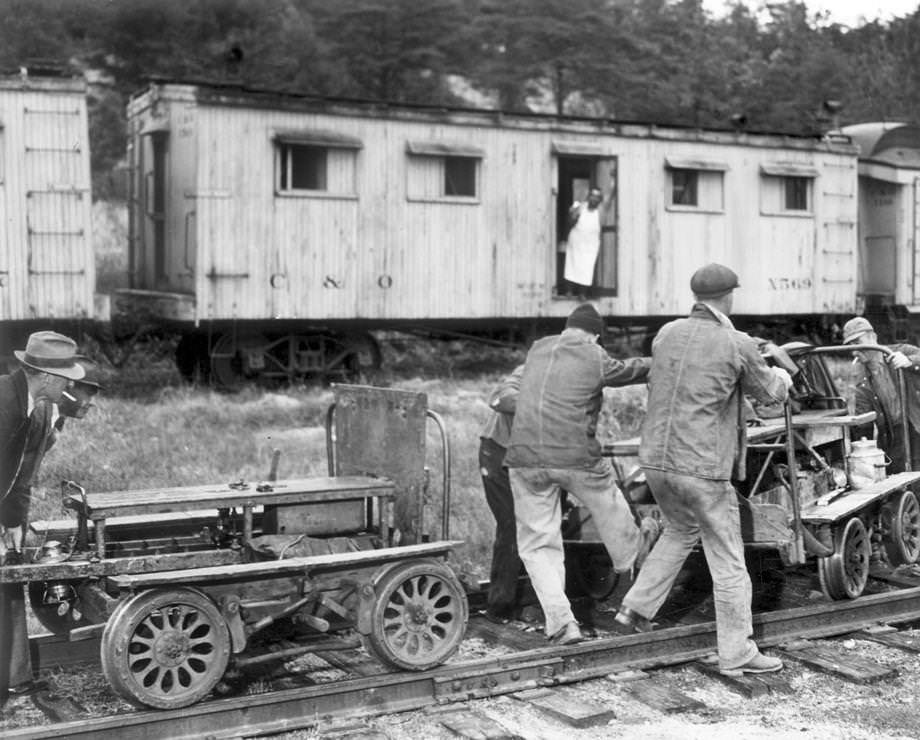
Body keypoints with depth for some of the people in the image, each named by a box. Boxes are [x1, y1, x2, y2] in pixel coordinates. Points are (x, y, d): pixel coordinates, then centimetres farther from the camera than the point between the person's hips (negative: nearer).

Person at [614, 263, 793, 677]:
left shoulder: (667, 333, 5)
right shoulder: (738, 345, -11)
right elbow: (770, 394, 5)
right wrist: (781, 375, 28)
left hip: (656, 458, 6)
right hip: (702, 468, -6)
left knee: (681, 530, 29)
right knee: (727, 560, 7)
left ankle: (636, 609, 26)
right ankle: (737, 654, 14)